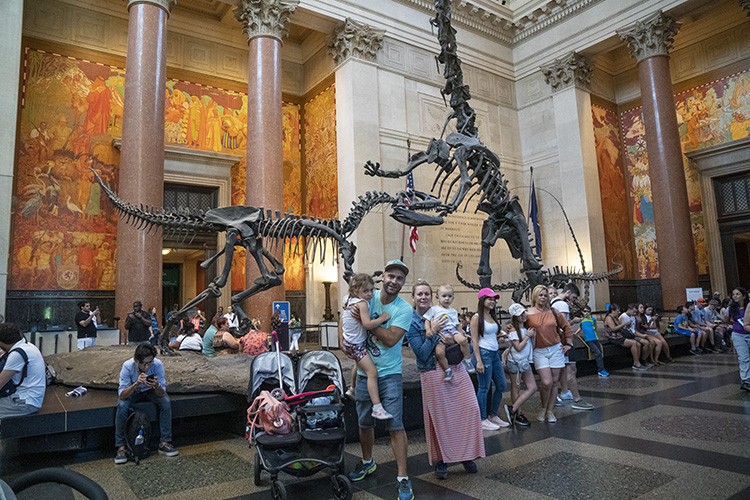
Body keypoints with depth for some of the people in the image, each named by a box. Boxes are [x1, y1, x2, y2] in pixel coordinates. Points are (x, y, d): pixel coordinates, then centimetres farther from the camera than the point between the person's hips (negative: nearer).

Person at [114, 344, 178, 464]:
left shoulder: (157, 364, -29)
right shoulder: (128, 366, -31)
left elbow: (161, 393, -26)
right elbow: (122, 395, -33)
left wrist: (156, 386, -48)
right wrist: (136, 384, -50)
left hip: (150, 391, 1)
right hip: (131, 392, -1)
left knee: (166, 402, -26)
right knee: (122, 406, -31)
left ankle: (164, 443, -15)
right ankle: (121, 447, -17)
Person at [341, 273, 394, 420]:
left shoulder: (349, 301, 6)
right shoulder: (362, 303, -22)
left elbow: (342, 321, 18)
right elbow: (368, 324, -31)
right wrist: (382, 318, -20)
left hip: (348, 341, 10)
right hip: (357, 344, -10)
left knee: (359, 365, 34)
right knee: (372, 372, -17)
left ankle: (353, 389, 56)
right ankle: (377, 408, -22)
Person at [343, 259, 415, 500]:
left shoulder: (404, 309, -11)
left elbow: (391, 339, -22)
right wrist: (342, 338, -5)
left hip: (390, 374, -4)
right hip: (364, 372, 4)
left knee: (395, 425, -5)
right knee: (364, 423, 17)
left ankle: (403, 478, 6)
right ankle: (367, 463, 41)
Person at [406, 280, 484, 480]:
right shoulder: (412, 322, -5)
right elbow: (422, 354, -12)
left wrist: (454, 341, -9)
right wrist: (433, 331, -18)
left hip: (457, 369, 4)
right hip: (433, 372, -4)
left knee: (469, 409, -1)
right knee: (439, 416, 1)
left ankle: (467, 455, 18)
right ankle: (440, 461, 21)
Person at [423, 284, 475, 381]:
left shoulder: (453, 311, 21)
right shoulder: (433, 309, 10)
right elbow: (427, 321, 7)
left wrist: (462, 331, 8)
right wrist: (428, 329, -11)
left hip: (452, 330, 2)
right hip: (439, 333, -2)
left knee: (463, 340, -30)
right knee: (439, 352, -27)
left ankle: (467, 360, -10)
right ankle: (447, 370, -5)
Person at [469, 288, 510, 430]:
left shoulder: (493, 316, 13)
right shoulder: (477, 317, -11)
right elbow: (474, 340, -15)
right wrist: (479, 361, -19)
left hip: (495, 353, 9)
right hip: (484, 353, -9)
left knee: (501, 385, 12)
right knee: (484, 388, 0)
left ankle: (493, 416, 27)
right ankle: (483, 420, 11)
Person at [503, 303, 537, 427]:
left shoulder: (526, 327, 10)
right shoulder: (513, 329, -11)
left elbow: (532, 346, 12)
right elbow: (518, 347, -18)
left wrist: (533, 336, -3)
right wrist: (528, 336, -11)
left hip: (526, 361, 8)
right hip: (516, 360, -8)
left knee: (532, 387, 3)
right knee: (516, 388, 0)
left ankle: (513, 409, 5)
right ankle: (517, 414, 10)